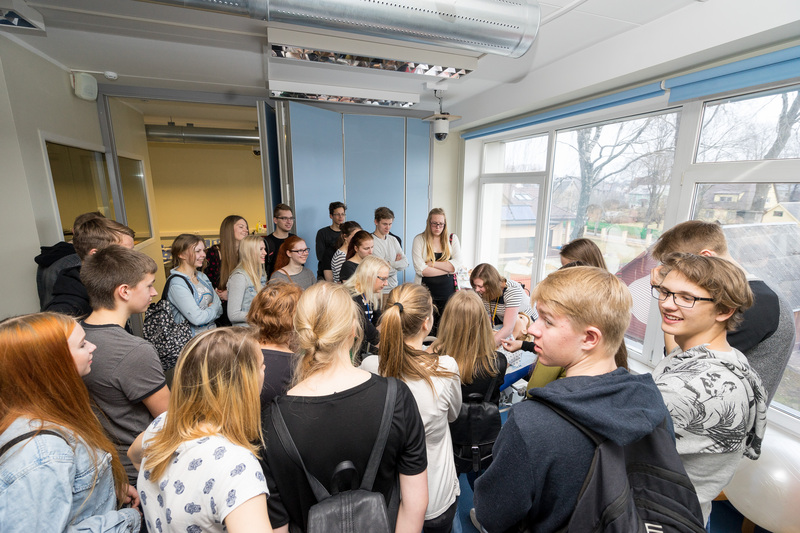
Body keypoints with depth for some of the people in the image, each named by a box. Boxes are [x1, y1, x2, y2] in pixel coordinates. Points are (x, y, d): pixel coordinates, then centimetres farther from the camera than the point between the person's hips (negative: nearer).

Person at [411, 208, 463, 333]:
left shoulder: (452, 238, 9)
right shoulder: (419, 239, 1)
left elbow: (457, 265, -3)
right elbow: (420, 269, -10)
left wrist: (433, 263, -10)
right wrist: (447, 269, -9)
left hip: (448, 291, 2)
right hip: (426, 291, -2)